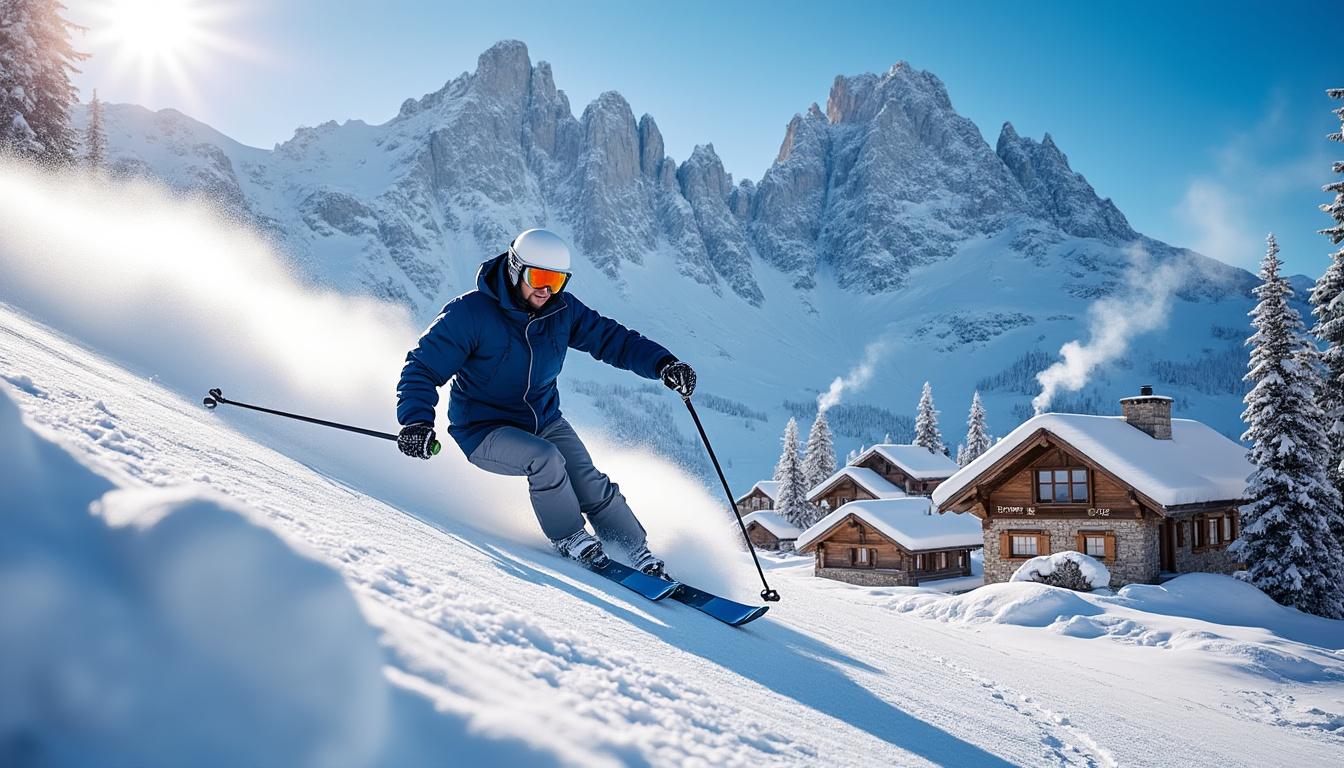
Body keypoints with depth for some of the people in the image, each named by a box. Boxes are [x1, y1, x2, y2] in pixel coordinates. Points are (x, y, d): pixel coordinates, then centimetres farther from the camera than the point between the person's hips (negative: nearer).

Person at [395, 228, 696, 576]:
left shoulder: (562, 310, -5)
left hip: (545, 420, 5)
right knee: (545, 458, -32)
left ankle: (639, 554, 5)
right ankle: (568, 538, -8)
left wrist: (662, 363, -18)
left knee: (593, 488, -11)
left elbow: (611, 339, -2)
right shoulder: (470, 313, -20)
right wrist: (416, 420, -33)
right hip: (485, 432, -4)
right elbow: (423, 367, -16)